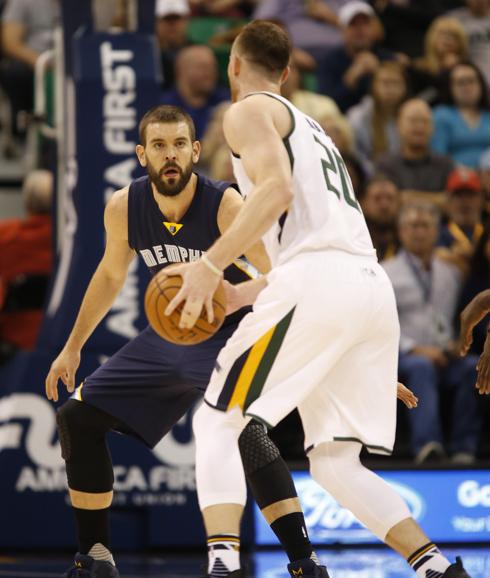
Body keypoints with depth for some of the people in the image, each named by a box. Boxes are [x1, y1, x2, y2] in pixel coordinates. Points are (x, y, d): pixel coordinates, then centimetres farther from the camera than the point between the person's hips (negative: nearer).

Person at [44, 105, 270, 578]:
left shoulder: (226, 206, -26)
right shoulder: (124, 207, -9)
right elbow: (110, 276, 11)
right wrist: (72, 347, 18)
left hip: (233, 334, -6)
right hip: (171, 336, 6)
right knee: (78, 418, 3)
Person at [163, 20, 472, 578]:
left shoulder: (249, 112, 7)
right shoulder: (310, 127, 33)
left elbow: (278, 190, -12)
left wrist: (210, 265, -15)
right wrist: (237, 295, 37)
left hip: (318, 281, -8)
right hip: (373, 287, 8)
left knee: (218, 422, -1)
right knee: (334, 462, 12)